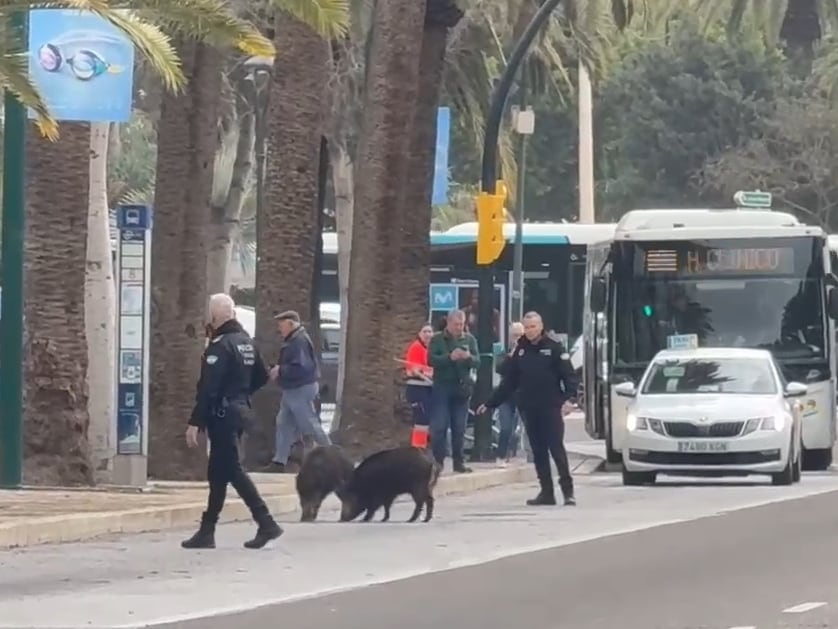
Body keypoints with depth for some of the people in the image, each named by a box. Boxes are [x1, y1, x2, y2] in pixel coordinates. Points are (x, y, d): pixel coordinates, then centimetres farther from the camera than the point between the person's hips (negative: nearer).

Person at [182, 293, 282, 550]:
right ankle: (207, 531, 17)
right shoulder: (246, 341, 11)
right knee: (218, 473, 13)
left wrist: (195, 423, -20)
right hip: (241, 411, 9)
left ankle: (266, 524, -13)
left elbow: (208, 389, -20)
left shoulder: (220, 346, -16)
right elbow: (261, 377, 19)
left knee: (232, 470, -8)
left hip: (223, 414, -9)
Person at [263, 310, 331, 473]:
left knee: (310, 425, -4)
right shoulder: (292, 340, 13)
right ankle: (279, 461, 12)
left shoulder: (300, 341, -20)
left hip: (301, 391, -11)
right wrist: (278, 369, 4)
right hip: (292, 390, 11)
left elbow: (301, 368, -28)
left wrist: (280, 371, -19)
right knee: (283, 424, 9)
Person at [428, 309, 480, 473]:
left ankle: (458, 462, 12)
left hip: (462, 389, 3)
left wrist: (469, 357, -20)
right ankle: (437, 462, -3)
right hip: (442, 387, -3)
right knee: (439, 427, -6)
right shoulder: (437, 339, 1)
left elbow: (477, 362, 3)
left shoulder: (469, 340, 9)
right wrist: (450, 357, -25)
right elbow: (431, 360, -11)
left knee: (459, 428, 6)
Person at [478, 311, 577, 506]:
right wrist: (490, 403, 10)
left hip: (550, 408, -5)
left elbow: (569, 376, -7)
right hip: (529, 408, 5)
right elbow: (508, 382, 13)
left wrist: (568, 398, -22)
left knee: (557, 449, -7)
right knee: (538, 452, 6)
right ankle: (546, 492, 10)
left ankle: (568, 491, -3)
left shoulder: (554, 348, -3)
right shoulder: (520, 350, 11)